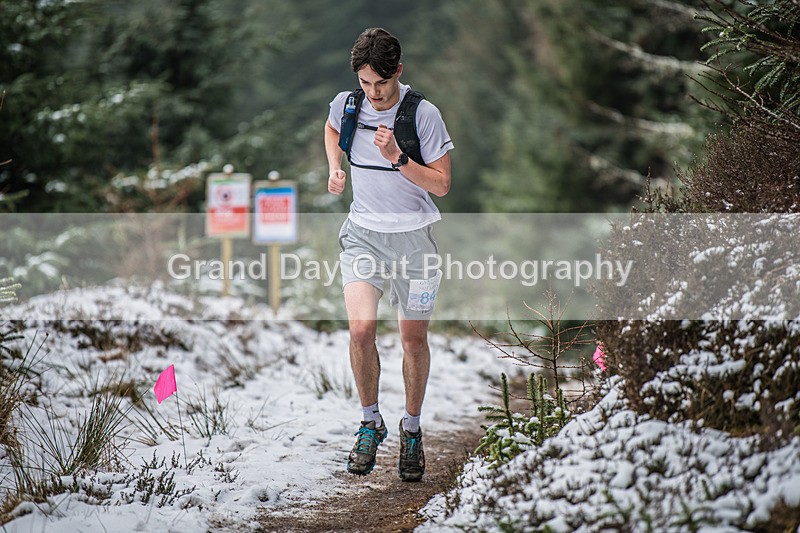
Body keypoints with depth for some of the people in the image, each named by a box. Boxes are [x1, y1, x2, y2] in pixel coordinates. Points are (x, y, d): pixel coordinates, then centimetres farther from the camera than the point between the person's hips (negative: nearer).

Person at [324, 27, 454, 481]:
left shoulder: (424, 114, -14)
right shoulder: (346, 104, -3)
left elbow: (441, 184, -11)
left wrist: (398, 158, -24)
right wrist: (335, 169, 7)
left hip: (413, 236, -1)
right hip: (363, 234, 1)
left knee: (414, 339, 6)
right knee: (361, 329, -18)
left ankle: (412, 430, 27)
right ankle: (371, 423, 3)